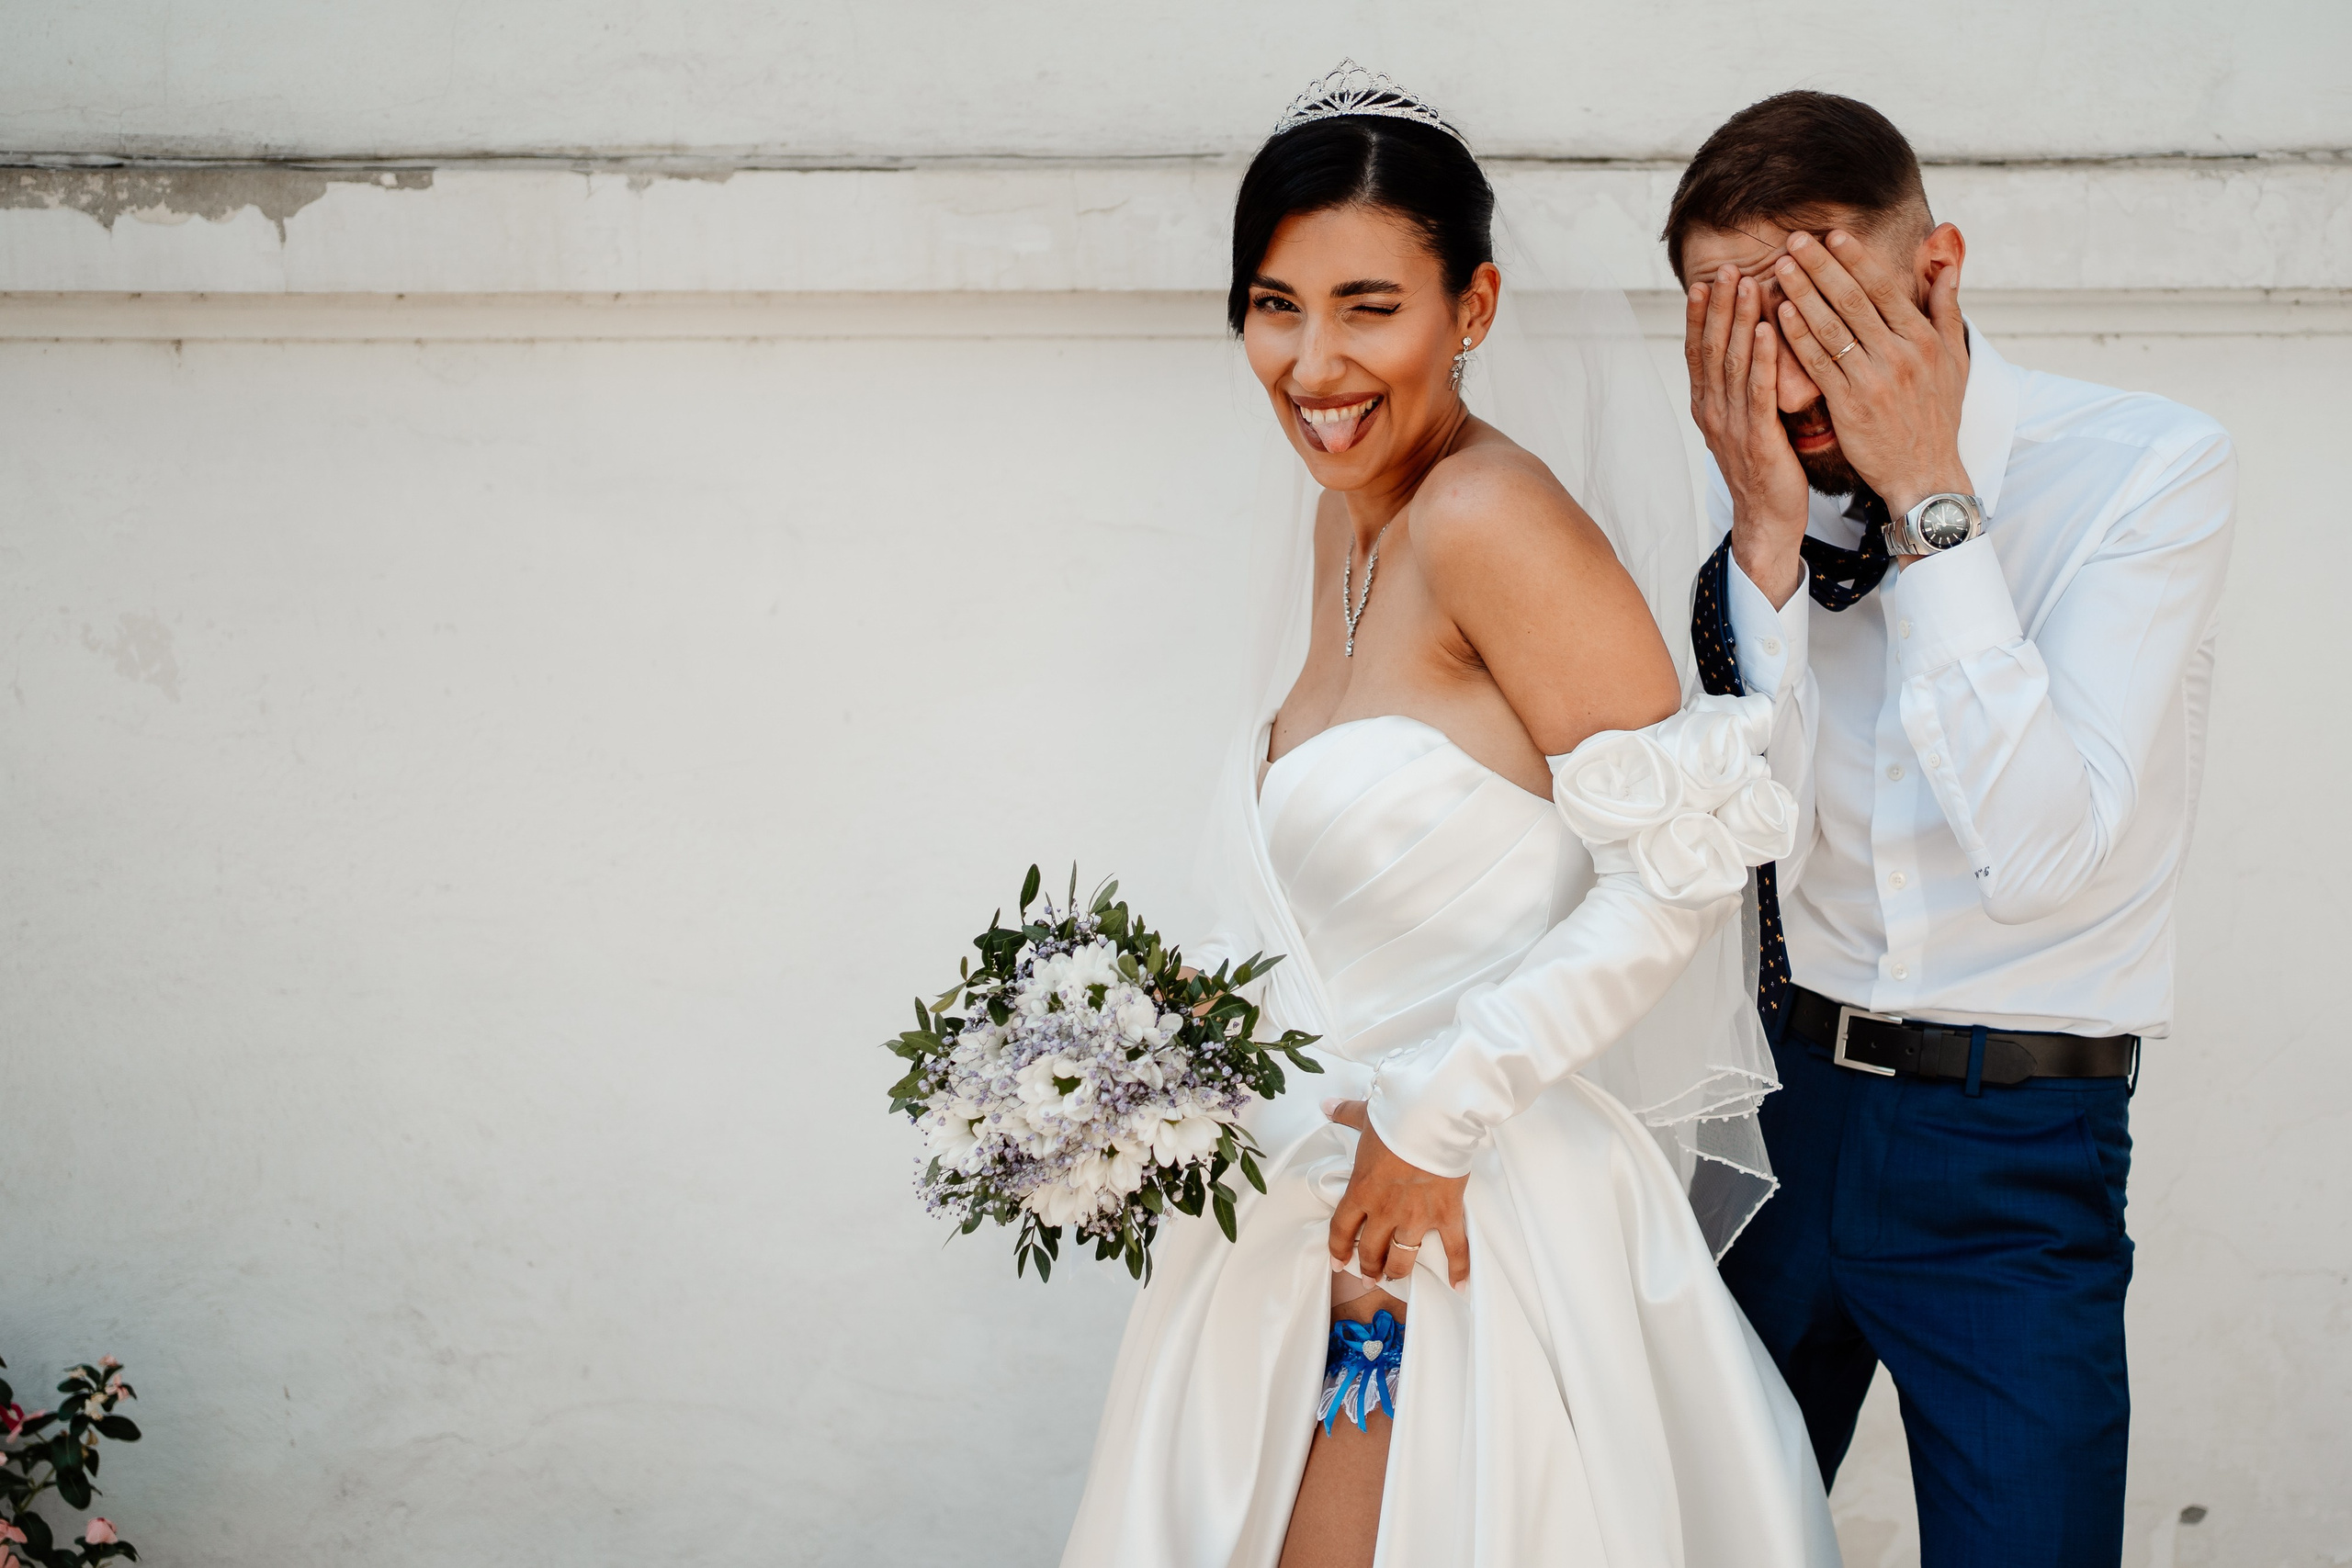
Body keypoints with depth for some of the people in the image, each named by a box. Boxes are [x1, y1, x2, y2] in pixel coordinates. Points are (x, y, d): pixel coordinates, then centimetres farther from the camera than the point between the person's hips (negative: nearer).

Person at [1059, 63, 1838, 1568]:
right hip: (1313, 1204, 8)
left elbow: (1684, 862, -20)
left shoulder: (1490, 515, -18)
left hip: (1468, 1229, -8)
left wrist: (1441, 1108, -17)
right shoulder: (1337, 526, 8)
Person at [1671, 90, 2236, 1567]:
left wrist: (1929, 498, -24)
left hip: (2013, 1158, -3)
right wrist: (1768, 532, -20)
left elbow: (2043, 853, -23)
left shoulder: (2153, 470, -14)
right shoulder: (1770, 481, -3)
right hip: (1792, 1099, 4)